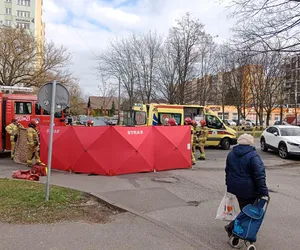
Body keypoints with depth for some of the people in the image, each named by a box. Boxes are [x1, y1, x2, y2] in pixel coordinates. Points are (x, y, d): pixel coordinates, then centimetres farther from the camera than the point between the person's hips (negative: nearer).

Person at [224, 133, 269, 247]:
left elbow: (227, 171, 15)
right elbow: (259, 176, -18)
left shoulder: (231, 154, 6)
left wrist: (229, 186, 25)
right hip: (249, 190, -7)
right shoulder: (253, 156, -15)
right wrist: (264, 192, -15)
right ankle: (232, 227, 5)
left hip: (235, 187, 7)